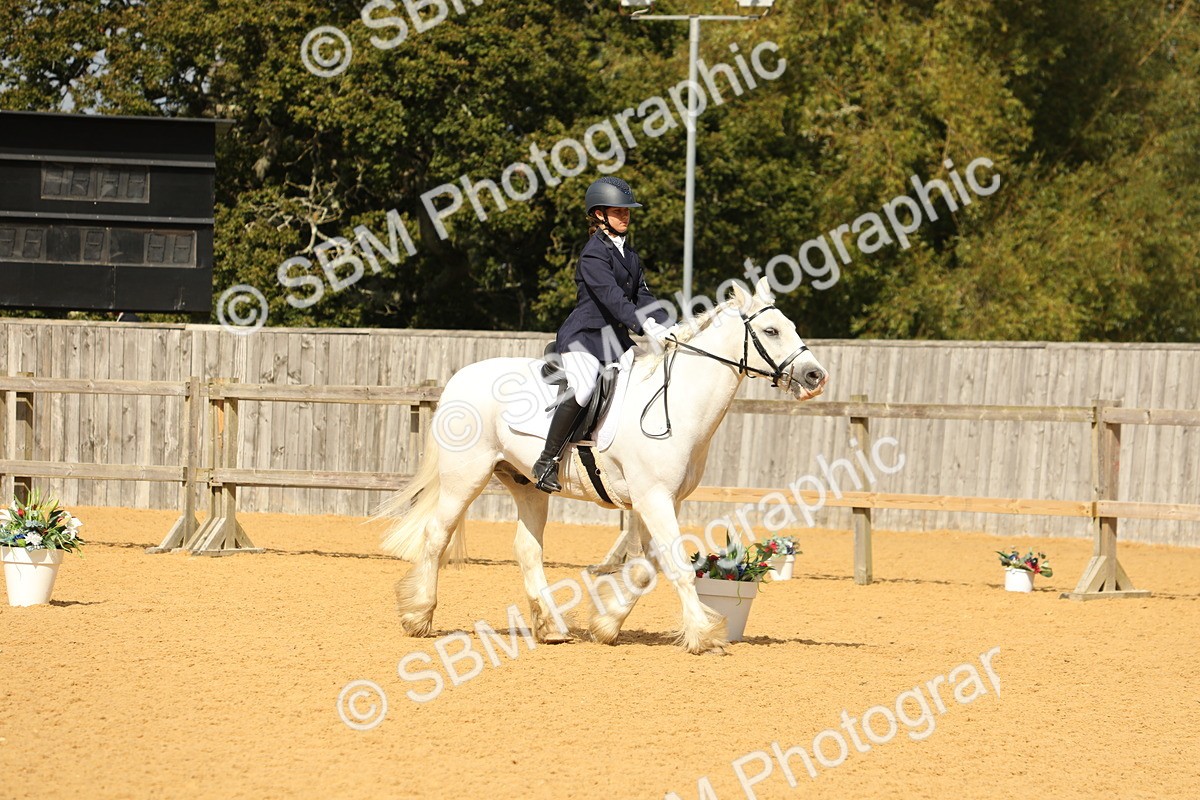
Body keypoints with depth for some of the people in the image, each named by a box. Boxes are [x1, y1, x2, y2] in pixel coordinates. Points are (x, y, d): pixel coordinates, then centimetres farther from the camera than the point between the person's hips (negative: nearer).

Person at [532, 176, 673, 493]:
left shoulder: (629, 253, 16)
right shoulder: (594, 253, -12)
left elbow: (642, 297, 13)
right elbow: (612, 298, -23)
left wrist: (669, 325, -3)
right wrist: (646, 327, -32)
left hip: (616, 339, 9)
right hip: (583, 336, -9)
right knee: (583, 390, -31)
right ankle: (547, 462, -23)